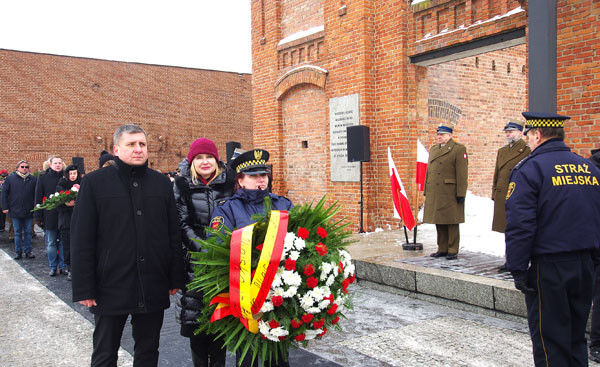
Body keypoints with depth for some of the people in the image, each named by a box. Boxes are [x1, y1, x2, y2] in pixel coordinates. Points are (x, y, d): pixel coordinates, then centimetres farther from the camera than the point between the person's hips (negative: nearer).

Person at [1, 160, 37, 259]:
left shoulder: (33, 179, 3)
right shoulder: (10, 178, 3)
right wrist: (5, 207, -2)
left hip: (29, 211, 0)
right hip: (15, 211, 0)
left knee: (28, 232, 8)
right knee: (17, 233, 7)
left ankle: (28, 251, 15)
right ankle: (18, 252, 15)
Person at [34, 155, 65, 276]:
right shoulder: (43, 178, 2)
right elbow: (38, 198, 2)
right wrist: (38, 216, -2)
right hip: (49, 216, 0)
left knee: (63, 242, 5)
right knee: (51, 243, 5)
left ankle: (62, 266, 14)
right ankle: (53, 266, 14)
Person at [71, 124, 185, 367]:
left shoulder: (162, 183, 6)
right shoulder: (94, 182, -3)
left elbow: (174, 235, 8)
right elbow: (81, 240, -5)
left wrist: (175, 278, 5)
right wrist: (84, 289, -8)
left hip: (153, 288, 2)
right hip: (111, 286, -2)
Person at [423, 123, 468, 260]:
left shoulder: (459, 149, -5)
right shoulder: (433, 149, 17)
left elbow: (462, 174, -9)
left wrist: (461, 193, -14)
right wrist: (426, 191, 16)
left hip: (450, 193, -7)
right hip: (434, 193, 7)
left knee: (451, 223, 0)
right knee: (439, 223, 12)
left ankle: (453, 251, 9)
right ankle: (442, 249, 21)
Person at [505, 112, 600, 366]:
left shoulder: (529, 169, -12)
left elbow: (520, 226, -17)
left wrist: (518, 270, -12)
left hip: (548, 267, -7)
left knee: (549, 339, 4)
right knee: (576, 336, 19)